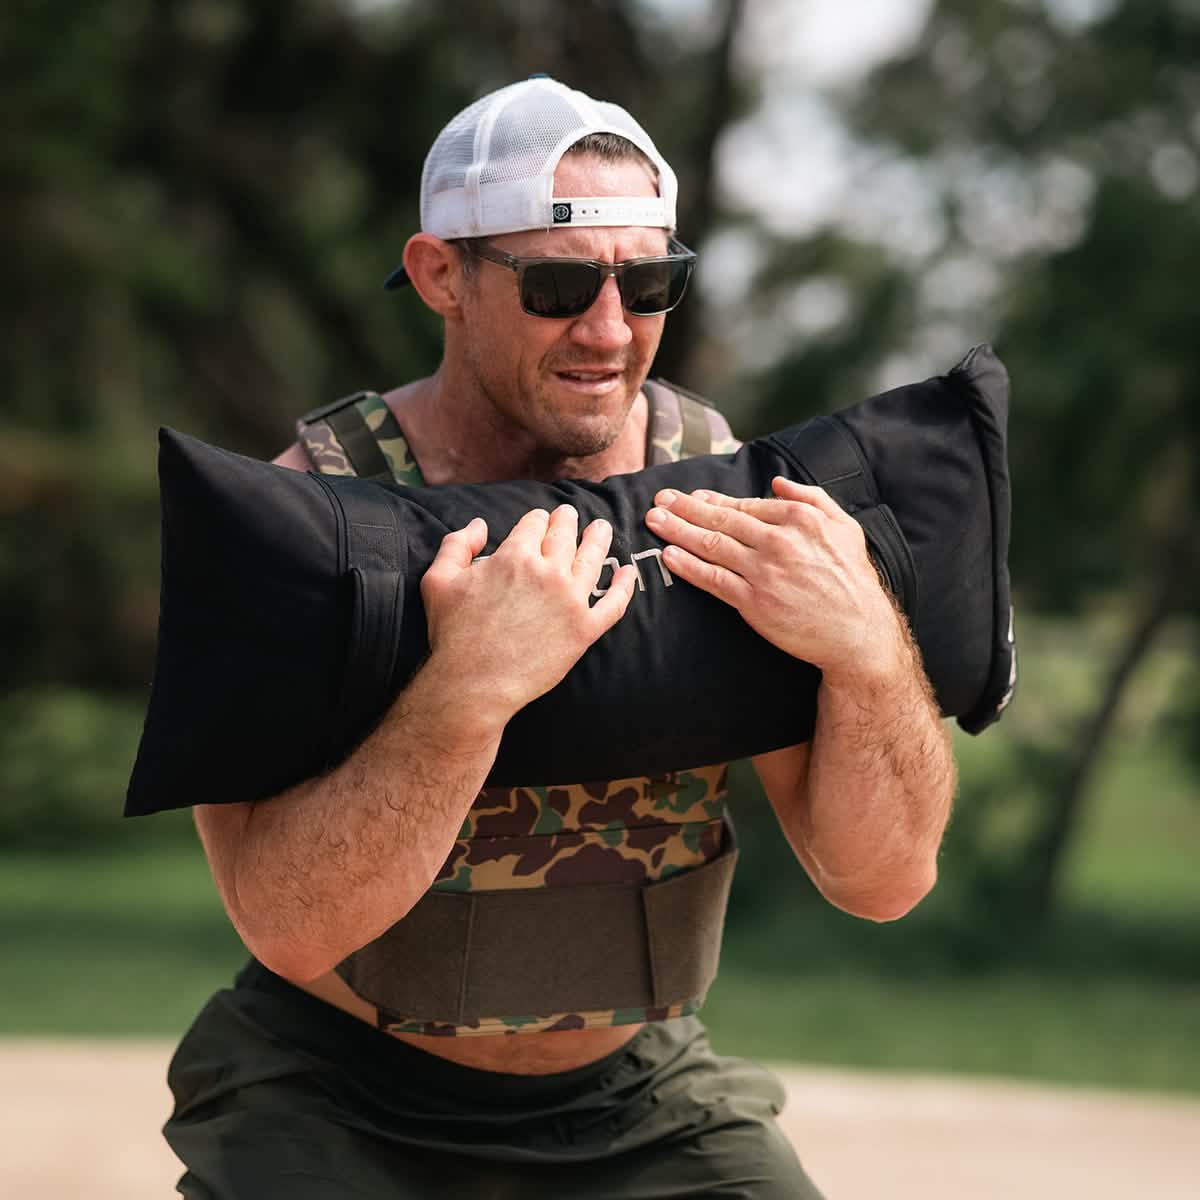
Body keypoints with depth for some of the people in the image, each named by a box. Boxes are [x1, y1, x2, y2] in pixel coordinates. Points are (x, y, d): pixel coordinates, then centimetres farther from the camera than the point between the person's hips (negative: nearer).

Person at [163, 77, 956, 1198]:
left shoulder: (733, 507, -8)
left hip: (636, 1099, 3)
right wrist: (467, 691, -39)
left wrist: (868, 650, -28)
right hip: (340, 1097, -3)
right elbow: (290, 925, -25)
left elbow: (883, 881, -9)